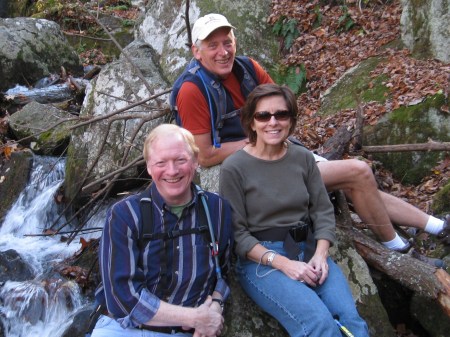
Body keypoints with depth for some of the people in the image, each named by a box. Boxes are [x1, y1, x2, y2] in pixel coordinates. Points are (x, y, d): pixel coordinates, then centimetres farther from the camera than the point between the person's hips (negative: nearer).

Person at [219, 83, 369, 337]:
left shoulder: (303, 157, 6)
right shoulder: (234, 168, -8)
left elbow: (323, 211, 8)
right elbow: (236, 233, -8)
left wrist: (320, 254, -9)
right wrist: (282, 263, -17)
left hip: (308, 250, 4)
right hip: (260, 259, -4)